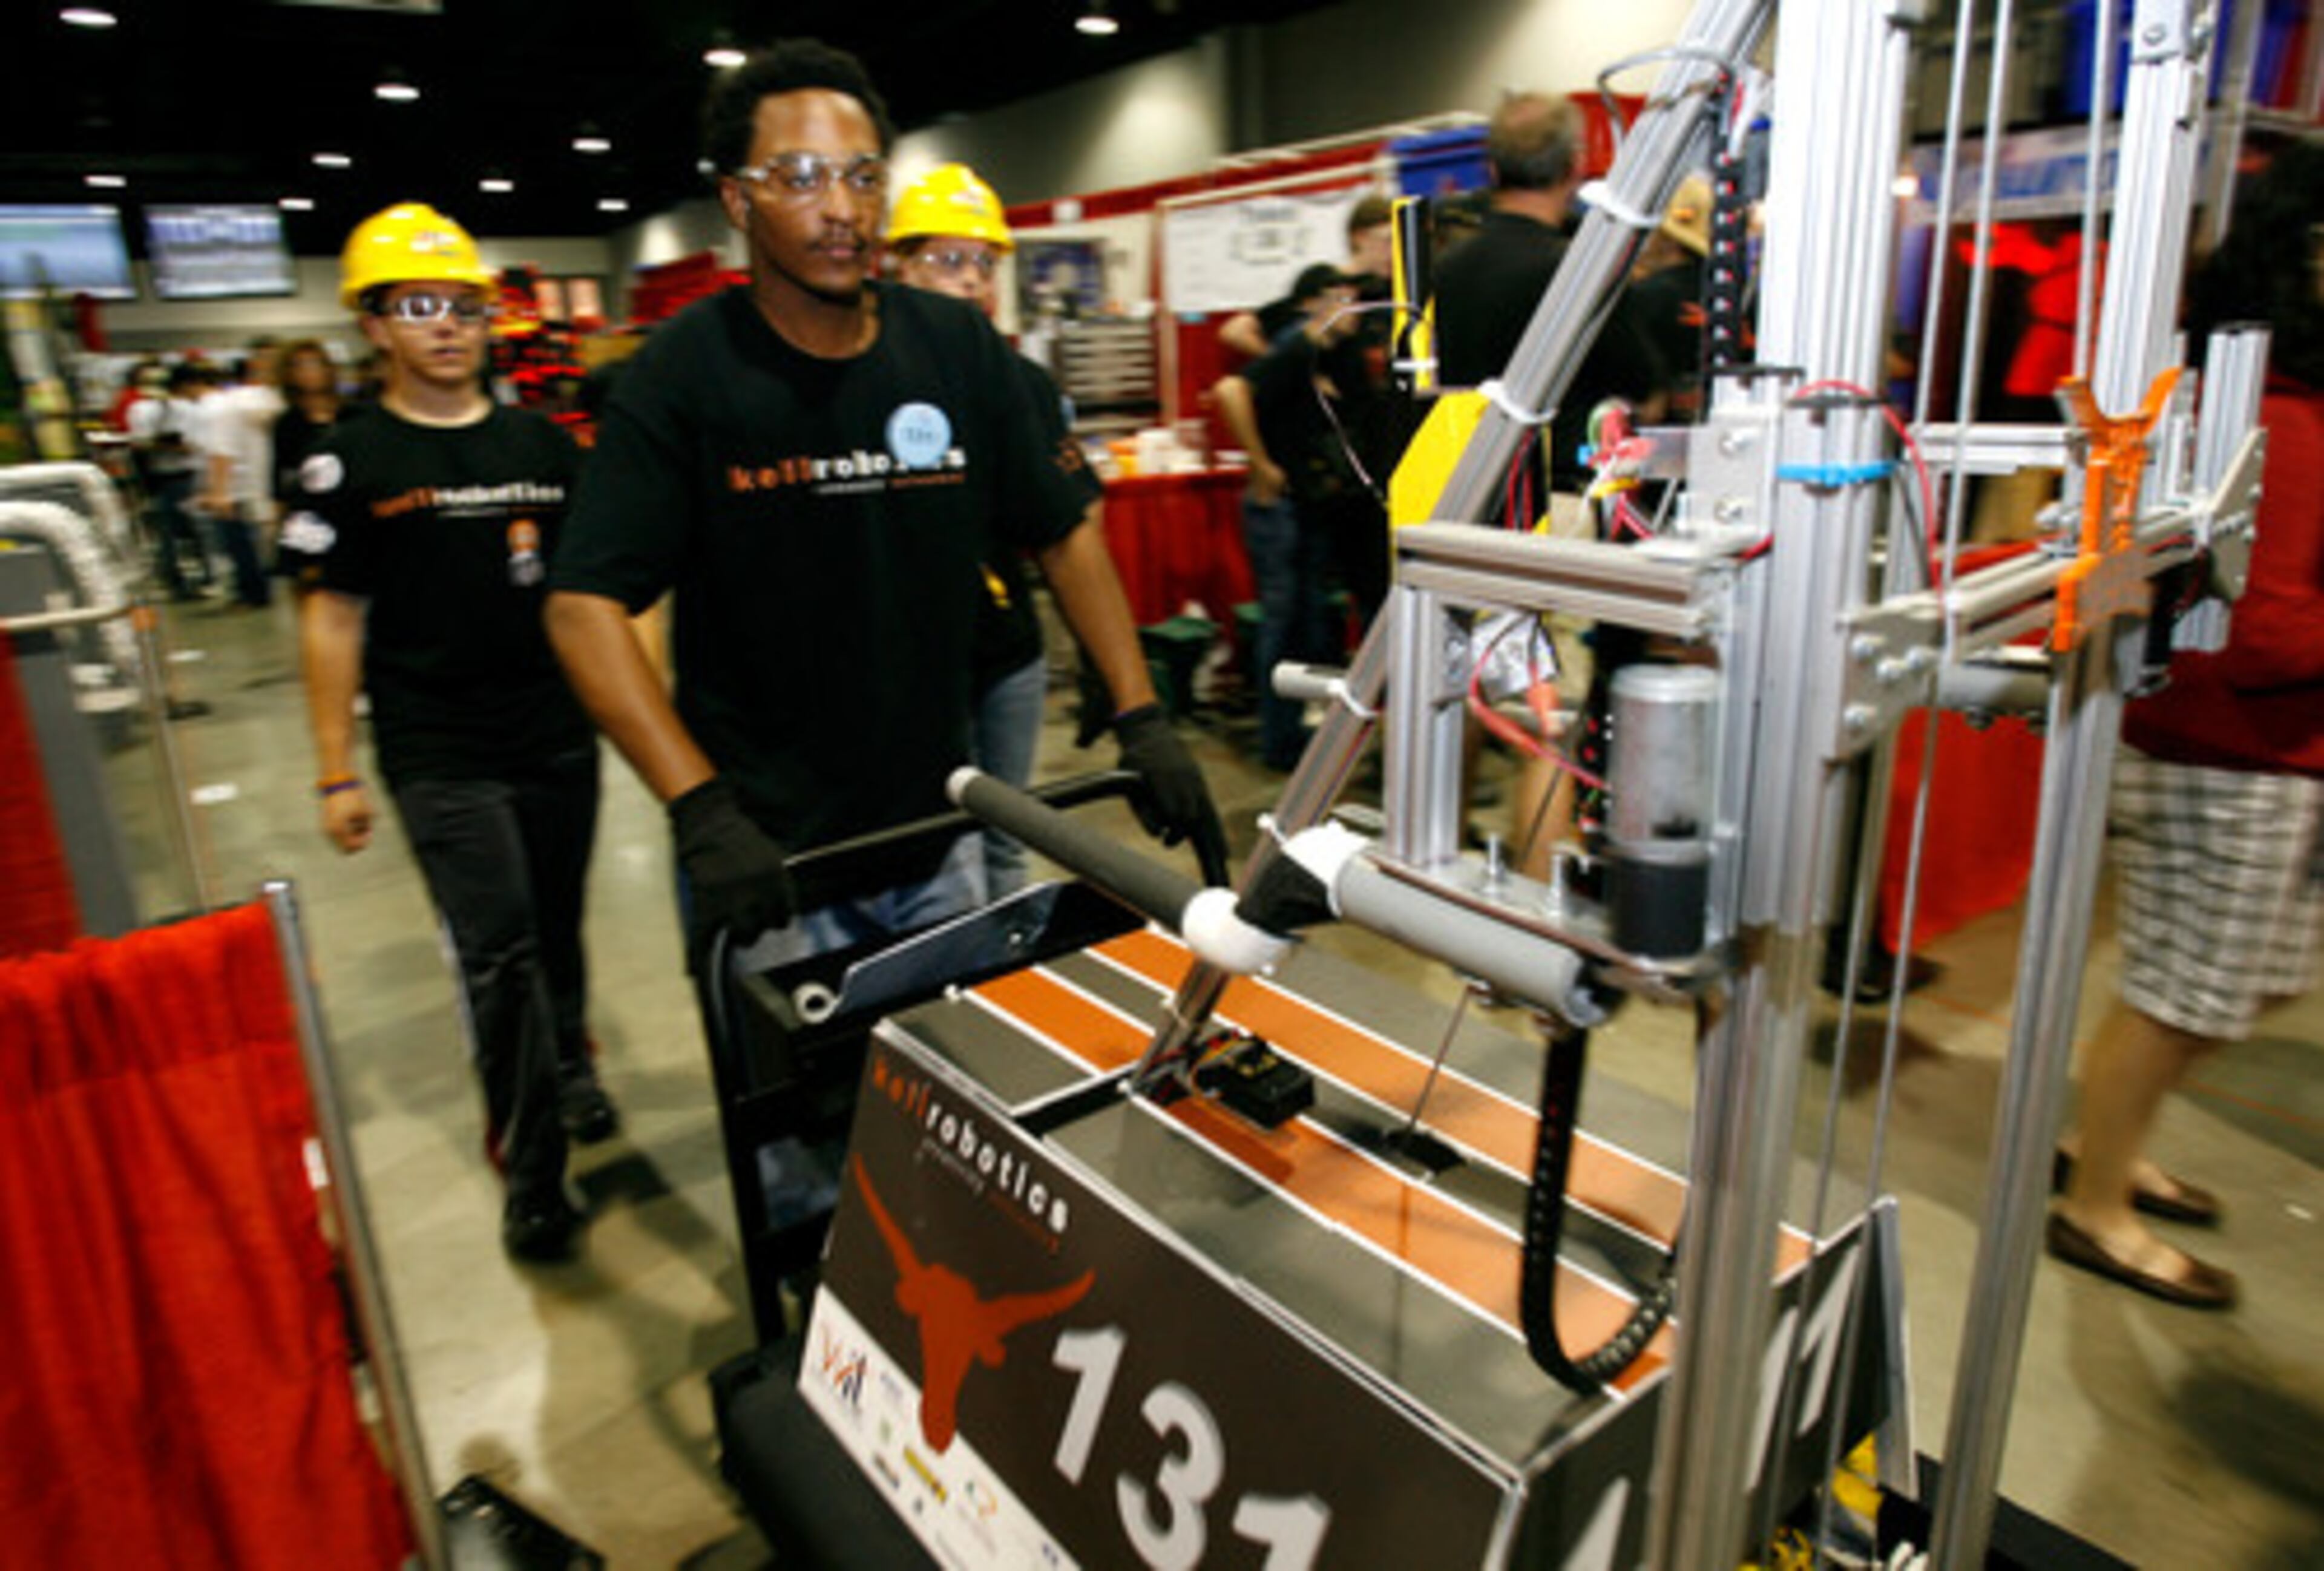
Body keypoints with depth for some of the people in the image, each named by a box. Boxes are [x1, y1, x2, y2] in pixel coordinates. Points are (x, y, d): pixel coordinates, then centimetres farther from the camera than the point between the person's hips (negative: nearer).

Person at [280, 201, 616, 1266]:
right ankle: (532, 1169, 7)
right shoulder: (352, 463, -1)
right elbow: (332, 619, -1)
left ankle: (566, 1069, 42)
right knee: (499, 953, -6)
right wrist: (337, 775, -3)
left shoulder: (541, 443, 8)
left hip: (558, 736, 4)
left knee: (556, 926, 16)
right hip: (440, 759, -3)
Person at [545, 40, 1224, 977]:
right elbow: (584, 607, -15)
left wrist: (1141, 720, -4)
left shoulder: (958, 346, 0)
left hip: (936, 831, 4)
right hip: (763, 858, -3)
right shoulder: (686, 369, -10)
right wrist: (701, 812, -26)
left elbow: (1064, 534, 6)